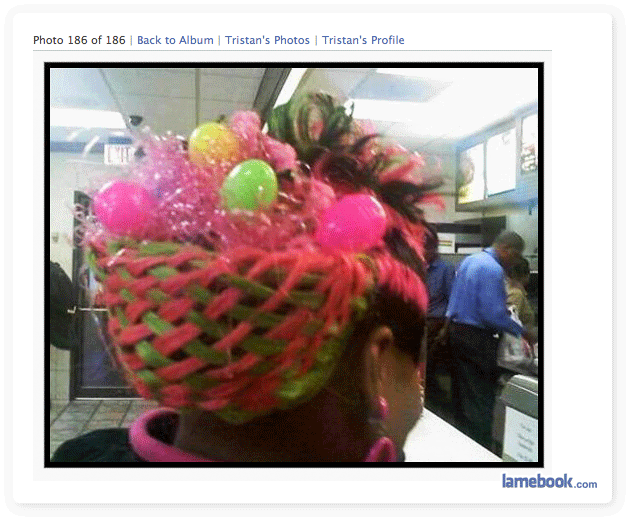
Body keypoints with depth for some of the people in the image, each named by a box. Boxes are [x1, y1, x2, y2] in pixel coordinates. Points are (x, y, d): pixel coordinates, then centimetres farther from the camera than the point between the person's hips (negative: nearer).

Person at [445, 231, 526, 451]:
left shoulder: (469, 260, 10)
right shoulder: (493, 269, -19)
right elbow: (493, 314, -23)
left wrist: (501, 302, 18)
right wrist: (520, 331, -12)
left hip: (456, 329, 9)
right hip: (476, 336, -9)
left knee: (461, 390, 18)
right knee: (481, 396, 0)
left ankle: (461, 432, 29)